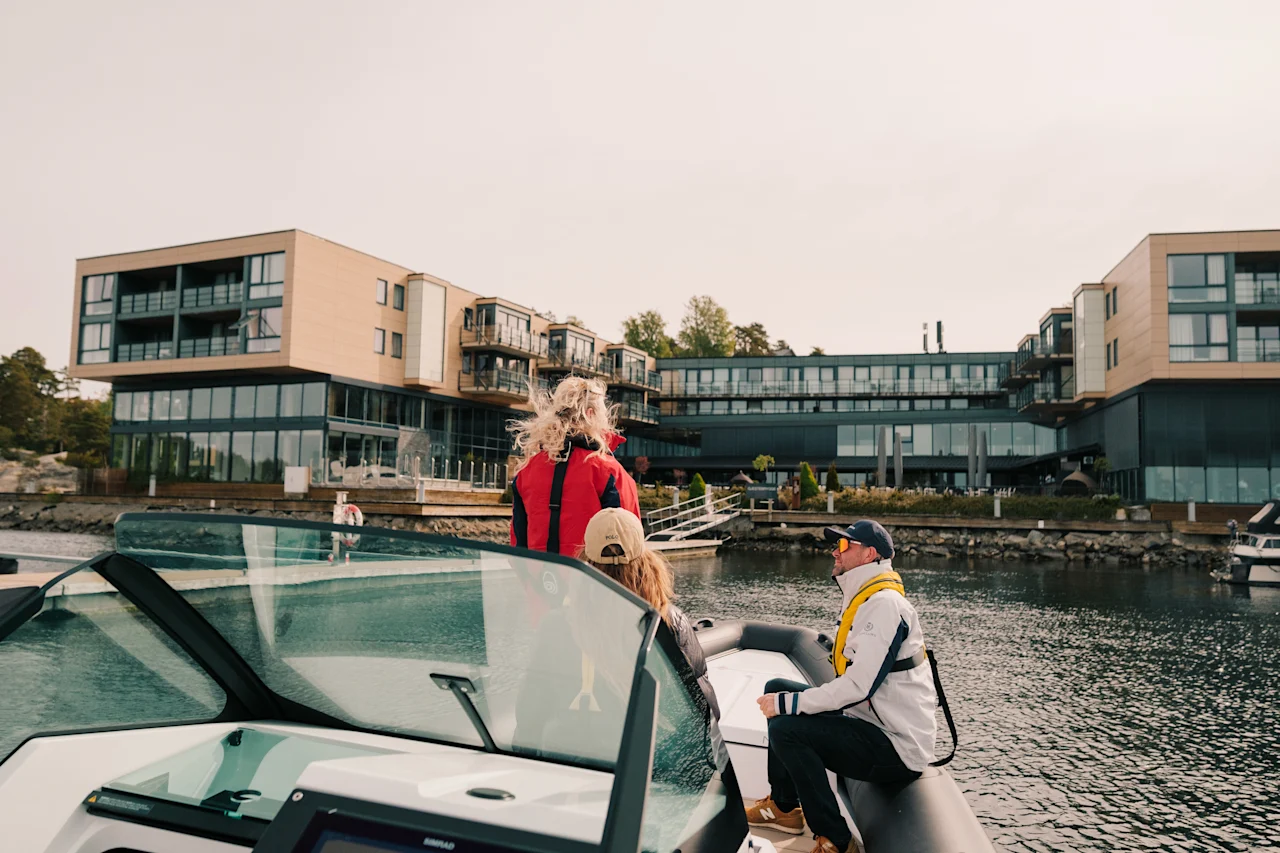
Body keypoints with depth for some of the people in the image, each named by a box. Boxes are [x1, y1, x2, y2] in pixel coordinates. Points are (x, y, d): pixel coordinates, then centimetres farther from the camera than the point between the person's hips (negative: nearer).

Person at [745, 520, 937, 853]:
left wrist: (788, 703, -18)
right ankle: (783, 806, 18)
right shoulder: (864, 600, 12)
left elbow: (859, 686, -27)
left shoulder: (884, 604, -19)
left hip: (899, 750, -10)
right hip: (874, 724, 10)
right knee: (777, 688, 10)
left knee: (786, 729, -24)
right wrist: (784, 698, 7)